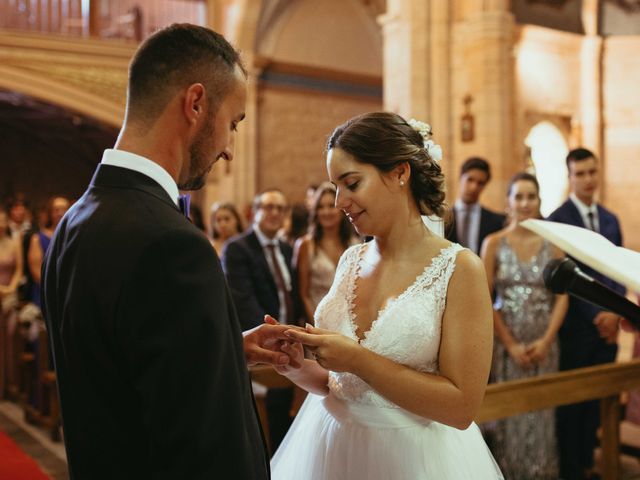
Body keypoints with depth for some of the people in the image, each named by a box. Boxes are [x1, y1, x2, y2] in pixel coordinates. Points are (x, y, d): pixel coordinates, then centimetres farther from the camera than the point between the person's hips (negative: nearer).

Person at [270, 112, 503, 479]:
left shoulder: (459, 269, -14)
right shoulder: (350, 261, 2)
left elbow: (461, 407, -18)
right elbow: (334, 381, 9)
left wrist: (357, 359, -22)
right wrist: (297, 365, -11)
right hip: (330, 448, 5)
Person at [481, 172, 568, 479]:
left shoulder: (553, 243, 3)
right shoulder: (494, 243, -2)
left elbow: (562, 296, 1)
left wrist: (546, 340, -9)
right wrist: (511, 344, -9)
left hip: (544, 342, 2)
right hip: (505, 340, -1)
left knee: (541, 410, 7)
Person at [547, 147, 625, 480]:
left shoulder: (610, 220, 12)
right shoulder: (557, 220, -9)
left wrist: (614, 312, -5)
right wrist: (596, 316, -12)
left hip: (607, 327, 6)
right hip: (575, 327, -6)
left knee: (597, 399, 13)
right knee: (571, 402, 4)